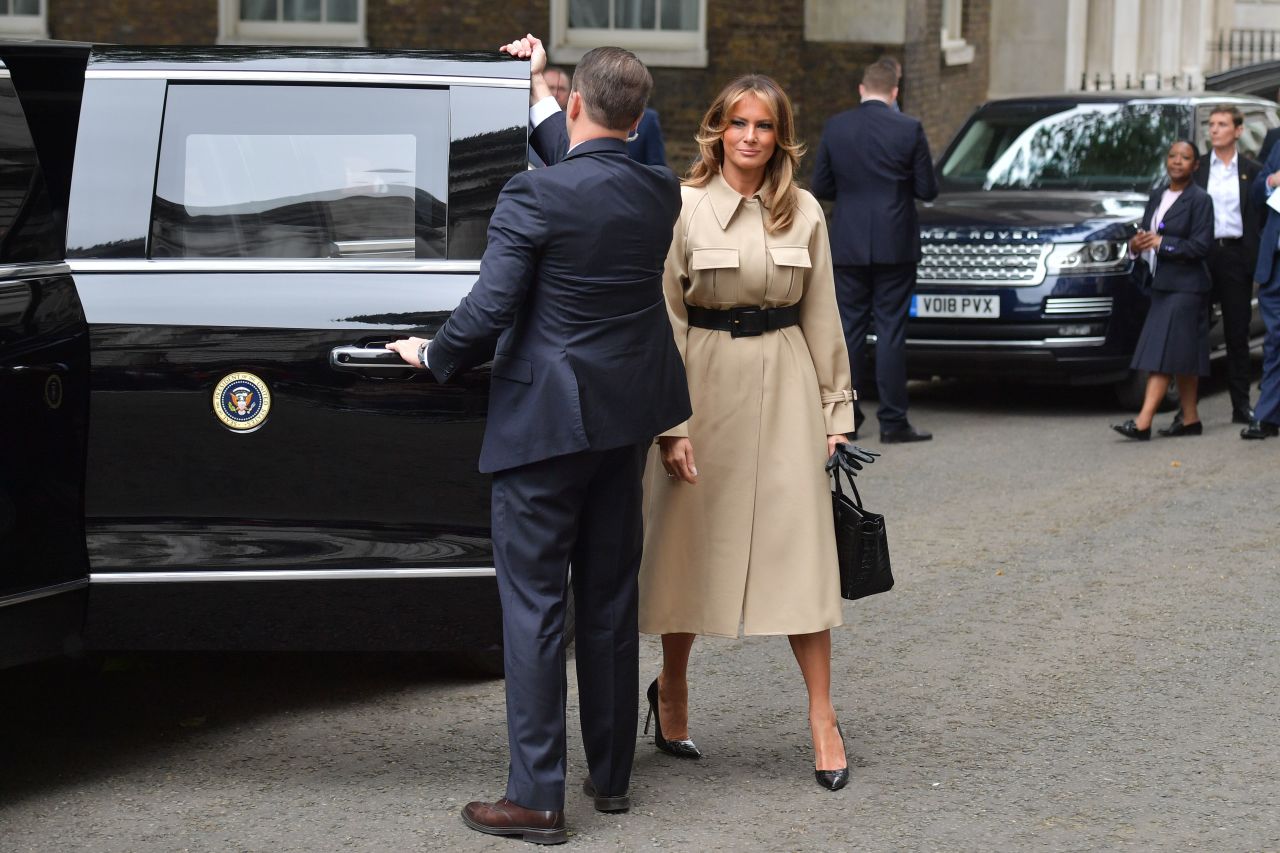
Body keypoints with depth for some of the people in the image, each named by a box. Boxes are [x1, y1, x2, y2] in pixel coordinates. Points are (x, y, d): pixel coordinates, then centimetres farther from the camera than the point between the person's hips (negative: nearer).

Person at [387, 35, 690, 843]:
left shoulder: (535, 194, -18)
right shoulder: (661, 193, 1)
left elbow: (489, 310, -20)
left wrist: (433, 355, 0)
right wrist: (542, 88, 33)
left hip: (546, 419, -6)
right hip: (626, 418, 6)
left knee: (534, 603, -1)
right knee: (611, 596, 16)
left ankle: (537, 797, 0)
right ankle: (611, 774, 25)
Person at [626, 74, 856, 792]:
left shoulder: (804, 212, 6)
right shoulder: (684, 208, -3)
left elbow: (821, 316, 12)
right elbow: (665, 320, -4)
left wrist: (835, 407, 9)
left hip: (784, 385, 2)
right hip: (705, 381, -2)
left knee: (799, 543, -3)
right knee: (692, 541, 6)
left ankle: (823, 719, 1)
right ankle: (672, 690, 27)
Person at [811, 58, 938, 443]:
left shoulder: (835, 127, 0)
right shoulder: (909, 130, -7)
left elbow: (821, 188, 4)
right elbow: (927, 190, -4)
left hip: (848, 246, 2)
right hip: (895, 245, -2)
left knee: (850, 329, 8)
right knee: (891, 331, 0)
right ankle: (892, 421, -1)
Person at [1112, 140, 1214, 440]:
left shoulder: (1199, 200, -8)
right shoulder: (1157, 196, 14)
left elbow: (1201, 246, -14)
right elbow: (1146, 232, 20)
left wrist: (1162, 244, -18)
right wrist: (1136, 244, -3)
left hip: (1185, 287, -8)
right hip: (1162, 284, 8)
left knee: (1164, 351, -12)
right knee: (1182, 358, 10)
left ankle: (1143, 422, -18)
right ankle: (1190, 419, 14)